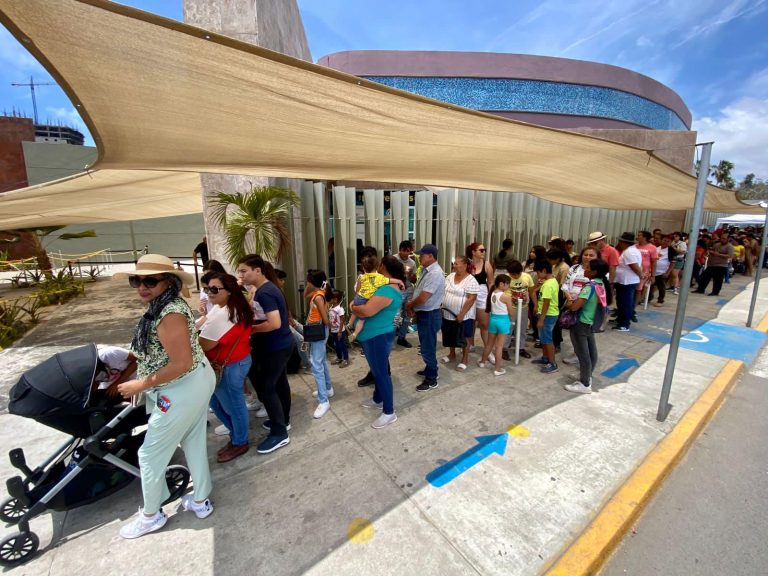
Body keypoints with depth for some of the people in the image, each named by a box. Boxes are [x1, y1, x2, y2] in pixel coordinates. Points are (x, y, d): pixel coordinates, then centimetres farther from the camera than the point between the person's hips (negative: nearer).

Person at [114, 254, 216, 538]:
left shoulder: (170, 314, -26)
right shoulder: (166, 306, 6)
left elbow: (181, 363, -29)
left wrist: (140, 385, -18)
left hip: (182, 390, -10)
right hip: (196, 382, 10)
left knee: (151, 454, 11)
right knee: (194, 443, 22)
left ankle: (151, 515, 36)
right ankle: (201, 501, 41)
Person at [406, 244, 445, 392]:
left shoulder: (435, 273, -24)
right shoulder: (426, 270, 7)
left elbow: (423, 298, -27)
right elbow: (419, 291, 15)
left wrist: (409, 306, -10)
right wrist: (412, 305, 0)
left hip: (429, 315, -9)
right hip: (423, 314, 10)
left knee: (428, 348, 2)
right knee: (426, 346, 23)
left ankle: (431, 380, 17)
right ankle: (429, 369, 41)